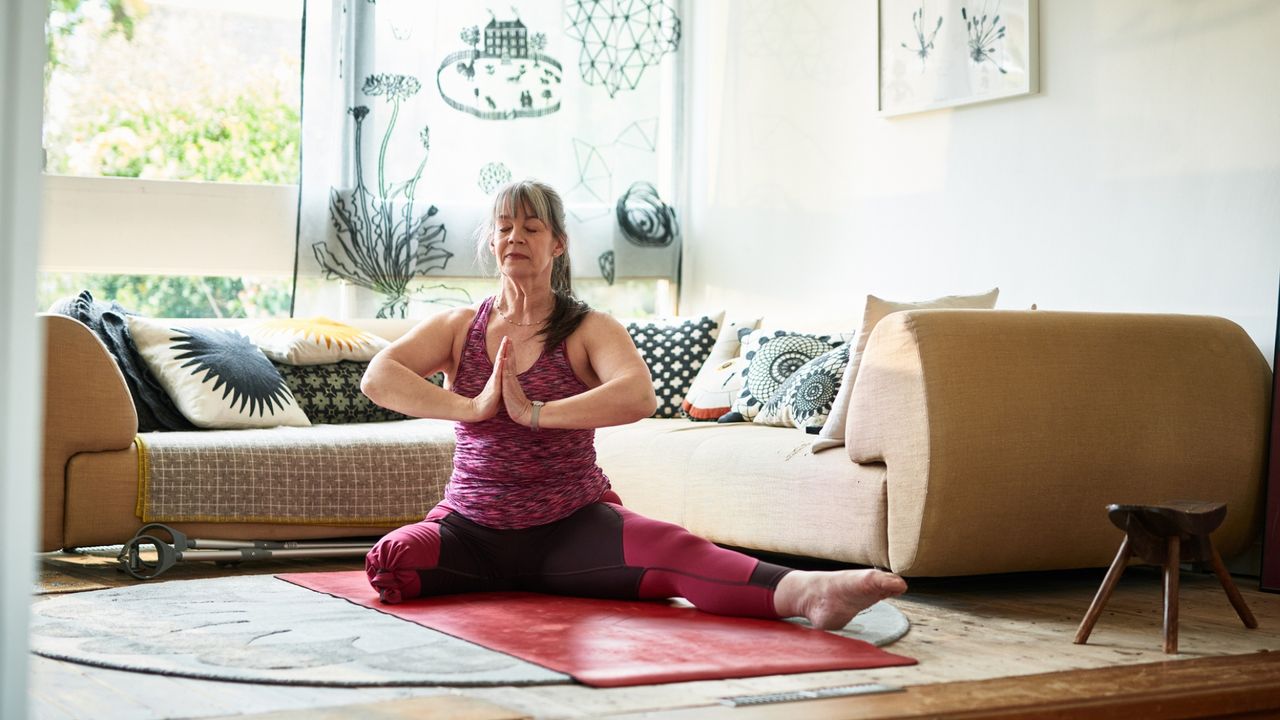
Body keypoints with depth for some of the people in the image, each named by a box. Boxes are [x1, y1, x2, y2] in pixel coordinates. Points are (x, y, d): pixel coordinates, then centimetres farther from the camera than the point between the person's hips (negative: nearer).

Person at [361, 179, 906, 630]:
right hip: (471, 530, 2)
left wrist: (533, 413, -24)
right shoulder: (458, 328, 8)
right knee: (390, 559, -29)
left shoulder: (590, 331, 1)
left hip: (571, 528, -2)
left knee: (674, 551, -32)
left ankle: (806, 592, -52)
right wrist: (472, 408, -19)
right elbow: (377, 378, -8)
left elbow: (638, 397, -21)